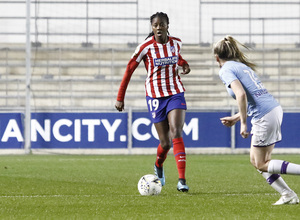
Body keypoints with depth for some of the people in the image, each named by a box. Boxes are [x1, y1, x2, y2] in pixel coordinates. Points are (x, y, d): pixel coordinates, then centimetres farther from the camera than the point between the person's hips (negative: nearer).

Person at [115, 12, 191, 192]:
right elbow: (129, 70, -3)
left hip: (176, 94, 2)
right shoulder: (146, 47, -9)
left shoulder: (176, 42, 2)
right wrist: (120, 98, -4)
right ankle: (159, 166, 35)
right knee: (165, 143, 0)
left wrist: (184, 63, 4)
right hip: (155, 96, -2)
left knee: (176, 133, -18)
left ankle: (182, 180, -23)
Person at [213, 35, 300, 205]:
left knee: (262, 165, 2)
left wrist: (243, 123, -15)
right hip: (275, 108, 9)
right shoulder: (242, 66, 23)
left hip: (265, 116, -9)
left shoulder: (226, 70, -4)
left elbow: (241, 94, -20)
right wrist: (236, 118, 27)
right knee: (256, 160, 15)